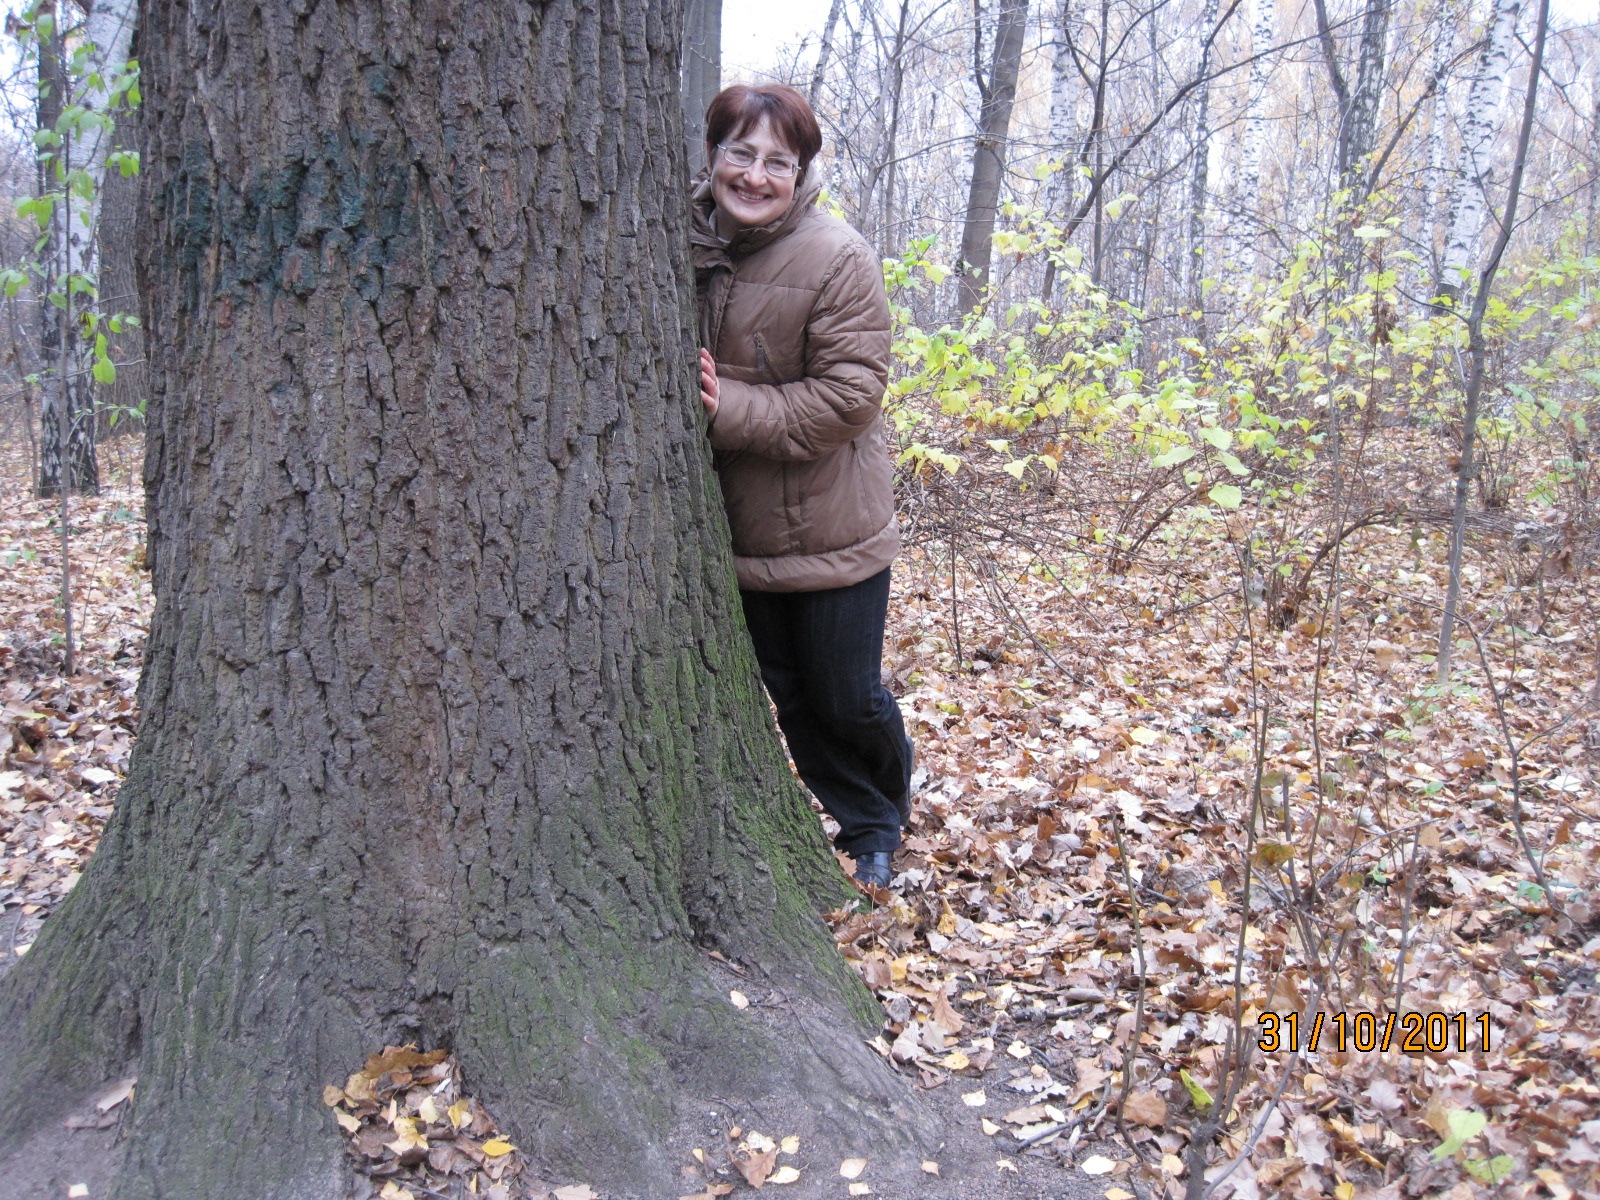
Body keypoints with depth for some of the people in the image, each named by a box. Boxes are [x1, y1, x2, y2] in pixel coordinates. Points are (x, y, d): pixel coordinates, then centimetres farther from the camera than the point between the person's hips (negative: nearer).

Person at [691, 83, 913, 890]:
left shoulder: (837, 260, -16)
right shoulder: (687, 248, -1)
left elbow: (848, 396, -20)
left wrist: (730, 411, -24)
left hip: (830, 532, -5)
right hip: (737, 528, 5)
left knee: (848, 701, 7)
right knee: (789, 697, 17)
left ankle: (880, 831, 35)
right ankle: (855, 817, 39)